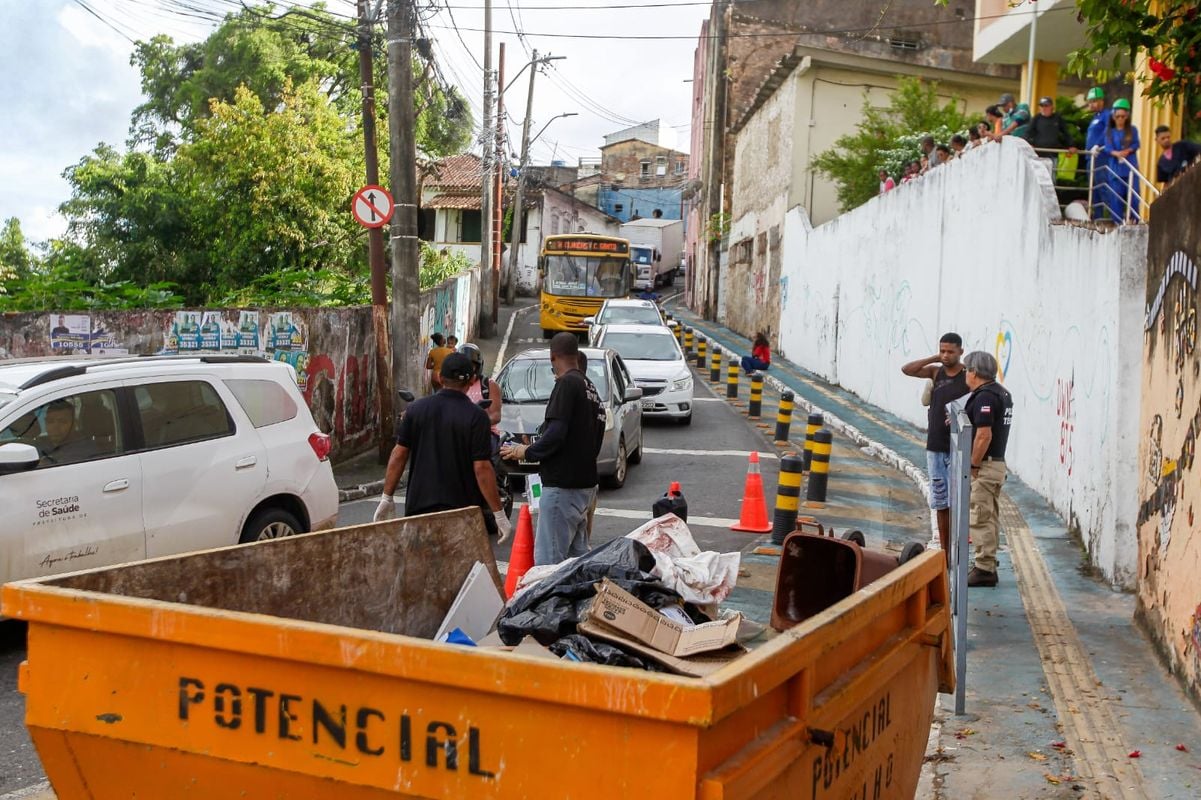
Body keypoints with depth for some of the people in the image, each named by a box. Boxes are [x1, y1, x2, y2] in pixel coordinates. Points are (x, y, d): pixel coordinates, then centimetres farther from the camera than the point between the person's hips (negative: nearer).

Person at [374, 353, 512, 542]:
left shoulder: (415, 409, 2)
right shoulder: (476, 416, -10)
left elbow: (399, 455, 4)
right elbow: (481, 468, -13)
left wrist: (387, 498, 12)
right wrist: (499, 514, -8)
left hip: (418, 507, 3)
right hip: (461, 508, -3)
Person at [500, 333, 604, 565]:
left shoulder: (567, 383, -12)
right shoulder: (590, 387, 14)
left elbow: (555, 433, -20)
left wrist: (527, 452, -5)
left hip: (562, 486, -10)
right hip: (586, 483, 10)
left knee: (548, 559, -8)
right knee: (578, 556, 15)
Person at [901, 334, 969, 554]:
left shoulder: (968, 377, -5)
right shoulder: (936, 371, 8)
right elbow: (907, 369, -2)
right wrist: (934, 358, -4)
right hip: (934, 447, 5)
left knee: (955, 503, -6)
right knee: (940, 503, 10)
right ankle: (943, 552, 18)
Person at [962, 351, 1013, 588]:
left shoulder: (984, 397, -18)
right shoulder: (1002, 393, 14)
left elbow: (984, 435, -24)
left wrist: (973, 466, -18)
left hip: (984, 465, -10)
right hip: (998, 462, 10)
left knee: (980, 519, -6)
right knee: (990, 518, 14)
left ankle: (984, 570, -3)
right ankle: (988, 566, 21)